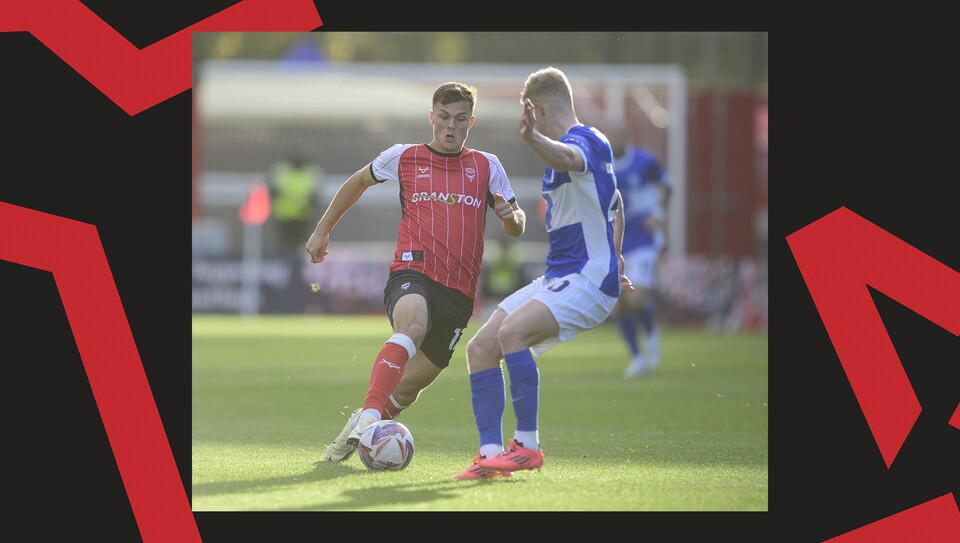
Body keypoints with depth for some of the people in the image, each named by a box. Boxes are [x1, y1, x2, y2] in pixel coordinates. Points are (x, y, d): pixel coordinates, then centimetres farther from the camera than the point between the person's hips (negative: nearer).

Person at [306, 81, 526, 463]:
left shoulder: (487, 166, 13)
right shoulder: (404, 158, 10)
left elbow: (516, 228, 18)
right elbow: (357, 183, 27)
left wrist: (511, 216, -6)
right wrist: (323, 230, 30)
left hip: (459, 290, 3)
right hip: (411, 273, -3)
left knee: (410, 386, 4)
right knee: (413, 326, -38)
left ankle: (358, 428, 31)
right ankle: (370, 416, -51)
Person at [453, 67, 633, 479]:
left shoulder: (583, 139, -14)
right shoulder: (595, 142, 18)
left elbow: (568, 158, -42)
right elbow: (614, 204, 35)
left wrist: (533, 138, -62)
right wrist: (613, 256, 50)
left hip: (588, 279, -11)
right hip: (558, 278, 11)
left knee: (512, 330, -32)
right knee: (480, 349, 2)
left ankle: (527, 445, -25)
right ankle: (491, 454, 0)